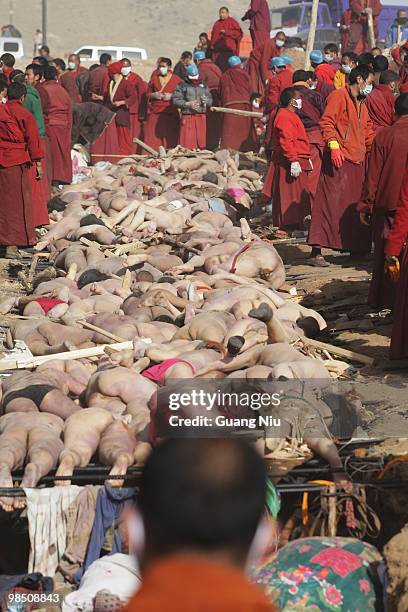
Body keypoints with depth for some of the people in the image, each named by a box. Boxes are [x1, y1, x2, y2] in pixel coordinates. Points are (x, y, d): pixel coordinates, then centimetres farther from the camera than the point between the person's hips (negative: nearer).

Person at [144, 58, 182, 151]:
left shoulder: (177, 80, 5)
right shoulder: (154, 78, 14)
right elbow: (147, 94, 19)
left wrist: (171, 96, -11)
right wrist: (154, 95, -2)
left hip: (171, 114, -2)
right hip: (155, 113, 2)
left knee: (170, 139, -8)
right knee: (153, 139, -6)